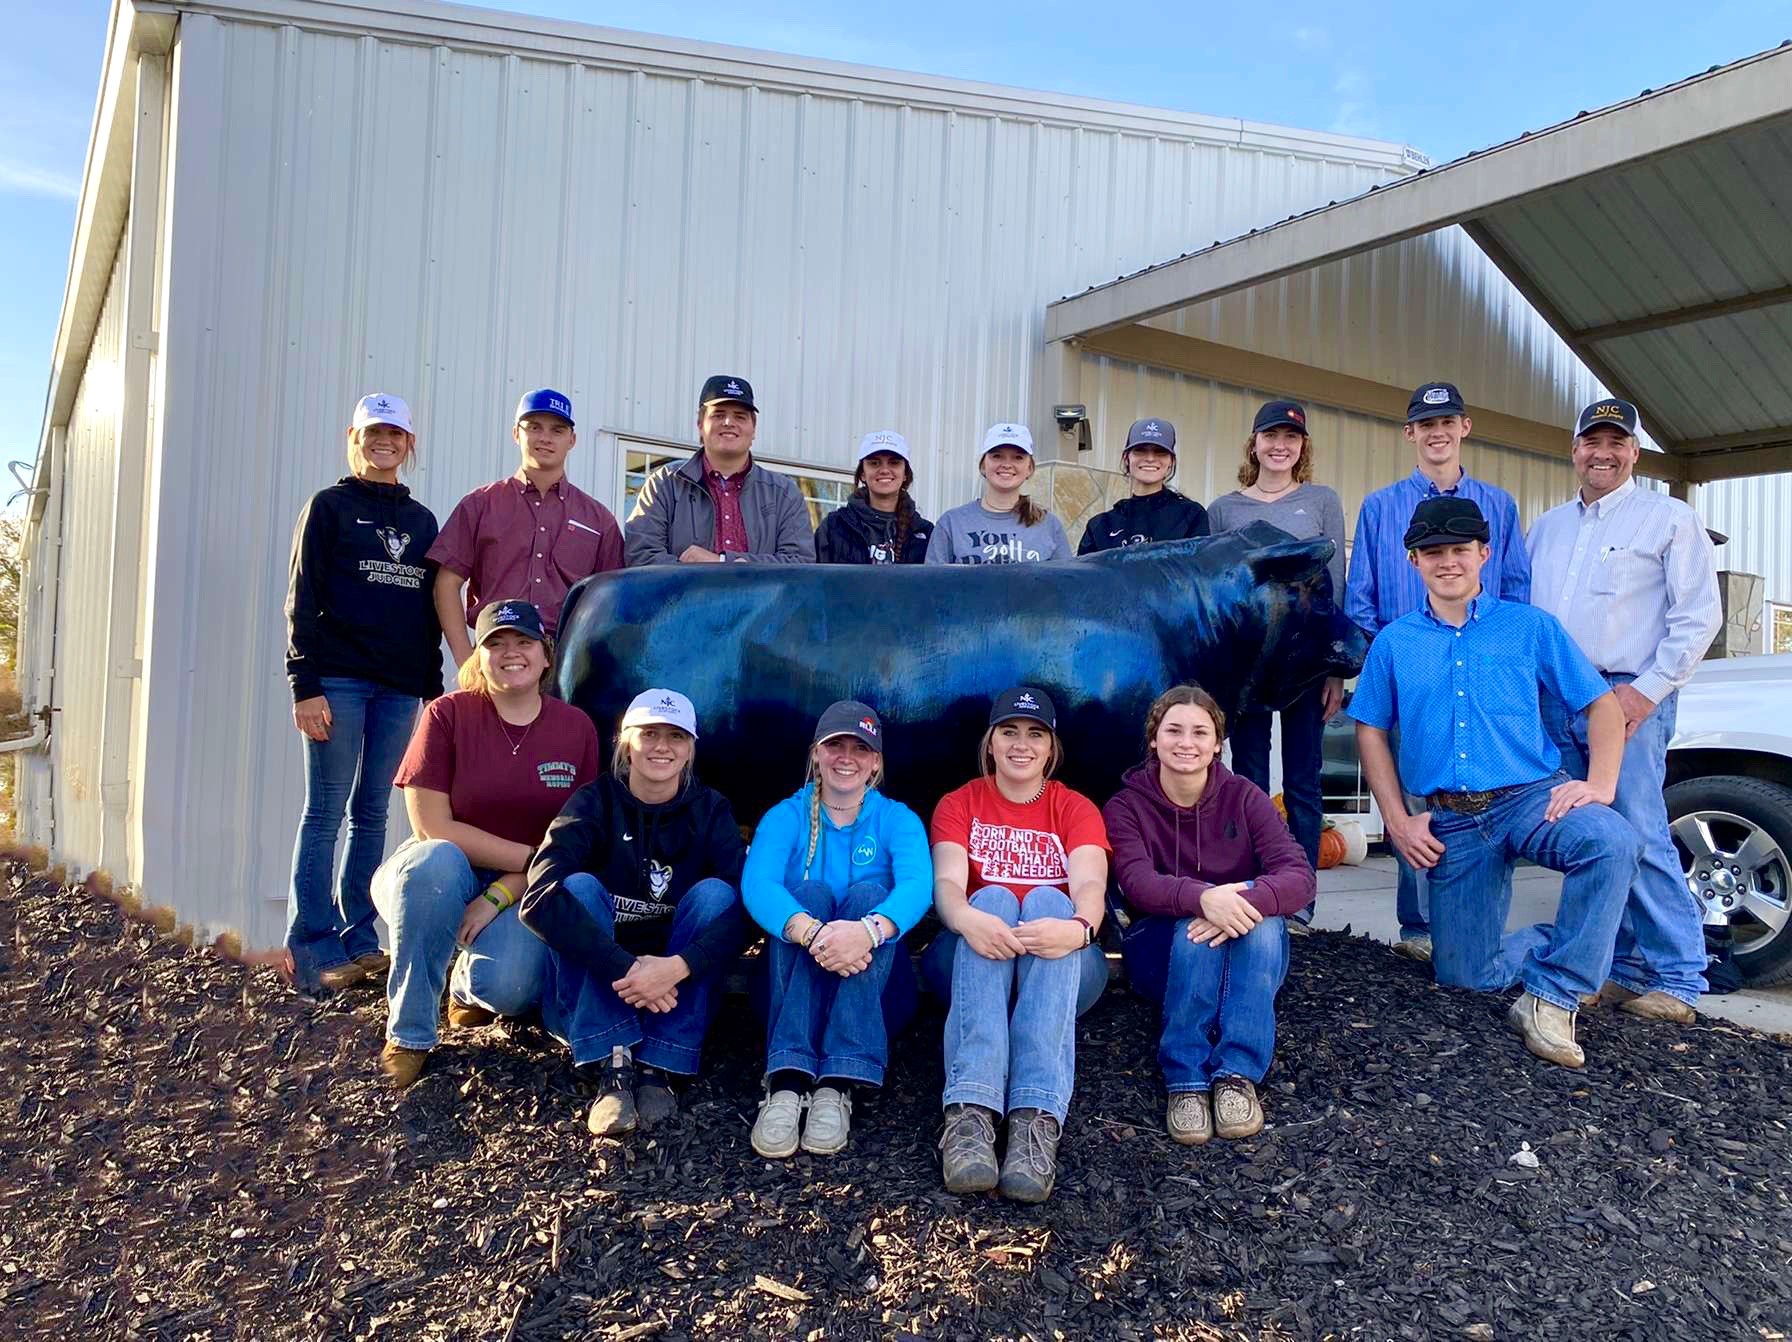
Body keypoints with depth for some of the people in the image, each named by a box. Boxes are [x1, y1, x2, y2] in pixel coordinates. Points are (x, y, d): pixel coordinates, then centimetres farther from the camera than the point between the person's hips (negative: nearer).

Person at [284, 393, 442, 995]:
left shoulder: (422, 520, 16)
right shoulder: (330, 506, 3)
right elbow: (303, 599, -3)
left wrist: (433, 688, 12)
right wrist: (304, 684, -11)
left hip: (399, 688, 4)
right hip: (338, 679, -4)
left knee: (372, 813, 7)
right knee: (326, 812, -4)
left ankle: (359, 938, 13)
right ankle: (314, 951, -1)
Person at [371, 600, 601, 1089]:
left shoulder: (576, 728, -2)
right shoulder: (448, 714, -8)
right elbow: (432, 828, -13)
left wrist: (499, 896, -16)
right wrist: (533, 856, -17)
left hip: (524, 893, 1)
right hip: (444, 882, -1)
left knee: (506, 987, -30)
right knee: (435, 861, -37)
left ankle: (469, 985, 13)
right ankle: (409, 1035, -20)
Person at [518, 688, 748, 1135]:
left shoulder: (710, 809, -2)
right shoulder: (596, 801, -7)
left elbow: (745, 909, -17)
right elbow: (539, 897, -25)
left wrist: (676, 968, -35)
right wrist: (624, 969, -35)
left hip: (676, 993, 1)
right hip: (589, 992, -1)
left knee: (714, 892, -21)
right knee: (580, 886, -24)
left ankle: (660, 1069, -25)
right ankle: (613, 1068, -32)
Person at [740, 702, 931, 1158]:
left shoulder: (897, 819, 4)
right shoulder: (786, 817, 3)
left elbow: (918, 886, -19)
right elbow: (757, 885, -19)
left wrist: (870, 929, -42)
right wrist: (811, 932, -40)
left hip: (878, 991, 0)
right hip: (796, 985, 0)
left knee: (868, 892, -25)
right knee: (810, 891, -25)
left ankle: (836, 1087, -39)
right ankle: (787, 1083, -42)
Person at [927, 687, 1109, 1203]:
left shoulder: (1075, 808, 9)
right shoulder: (960, 803, 10)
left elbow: (1090, 885, -12)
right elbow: (947, 882, -11)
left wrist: (1078, 927, -37)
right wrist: (967, 918, -36)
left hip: (1062, 968, 0)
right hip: (972, 963, 0)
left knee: (1045, 901, -31)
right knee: (992, 898, -30)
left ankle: (1037, 1120, -49)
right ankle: (970, 1112, -50)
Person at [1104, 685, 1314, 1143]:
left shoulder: (1244, 797, -2)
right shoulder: (1126, 806, -4)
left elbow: (1300, 876, -16)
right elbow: (1137, 882, -24)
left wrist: (1248, 901, -39)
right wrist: (1202, 897, -46)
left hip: (1251, 955, 2)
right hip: (1160, 951, -1)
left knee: (1264, 920, -32)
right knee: (1195, 928, -35)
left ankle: (1238, 1075, -33)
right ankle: (1185, 1082, -34)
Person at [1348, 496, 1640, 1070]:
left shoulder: (1530, 626, 3)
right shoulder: (1394, 642, 8)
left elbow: (1602, 705, 3)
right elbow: (1370, 731, 10)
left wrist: (1600, 785, -13)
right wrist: (1398, 820, 0)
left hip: (1532, 797, -2)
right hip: (1451, 822, 2)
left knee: (1611, 841, -36)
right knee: (1467, 974, -1)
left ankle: (1551, 996, -22)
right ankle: (1570, 941, 27)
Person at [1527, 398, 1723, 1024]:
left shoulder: (1669, 519, 3)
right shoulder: (1546, 528, 19)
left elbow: (1700, 614, -5)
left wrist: (1648, 689, -13)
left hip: (1628, 698, -5)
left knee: (1639, 839, -11)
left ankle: (1677, 978, -1)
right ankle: (1622, 967, 15)